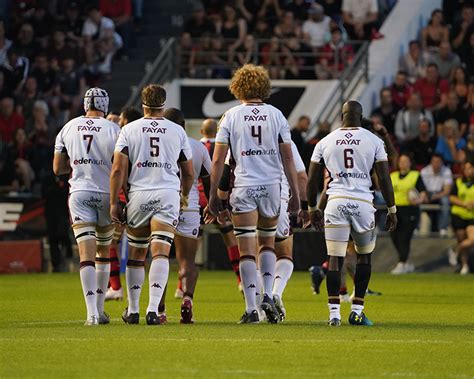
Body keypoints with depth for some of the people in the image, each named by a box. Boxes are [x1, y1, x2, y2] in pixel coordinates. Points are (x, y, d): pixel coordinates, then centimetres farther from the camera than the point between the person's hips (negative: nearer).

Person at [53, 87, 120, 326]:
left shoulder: (68, 128, 6)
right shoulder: (114, 130, -3)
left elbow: (58, 168, 12)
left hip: (79, 193, 1)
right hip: (105, 193, -1)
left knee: (86, 253, -7)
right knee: (103, 251, 17)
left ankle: (92, 312, -20)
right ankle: (100, 310, 20)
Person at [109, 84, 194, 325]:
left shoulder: (129, 130, 5)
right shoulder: (177, 131, 9)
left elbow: (118, 169, -4)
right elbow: (189, 173, 17)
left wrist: (114, 203, 0)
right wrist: (184, 196, 34)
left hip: (139, 194, 0)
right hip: (168, 193, 0)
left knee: (136, 253, 13)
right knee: (160, 253, -9)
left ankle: (132, 310, 20)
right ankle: (153, 309, -22)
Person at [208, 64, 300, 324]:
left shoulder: (231, 117, 1)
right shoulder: (275, 115, 4)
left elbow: (218, 160, -2)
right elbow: (288, 158, 3)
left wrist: (213, 195, 4)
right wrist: (295, 194, 8)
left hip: (244, 186, -2)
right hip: (272, 185, 2)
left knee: (247, 249, 0)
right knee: (267, 243, 19)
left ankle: (251, 308, -4)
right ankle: (268, 296, 5)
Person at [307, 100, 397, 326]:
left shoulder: (325, 142, 9)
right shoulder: (373, 141, 4)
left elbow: (312, 180, 12)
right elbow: (384, 178, 2)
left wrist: (313, 209, 24)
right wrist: (392, 210, 9)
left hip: (336, 202, 1)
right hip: (363, 203, -1)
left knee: (335, 259, 1)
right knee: (364, 257, 15)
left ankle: (334, 312, -9)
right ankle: (357, 311, 11)